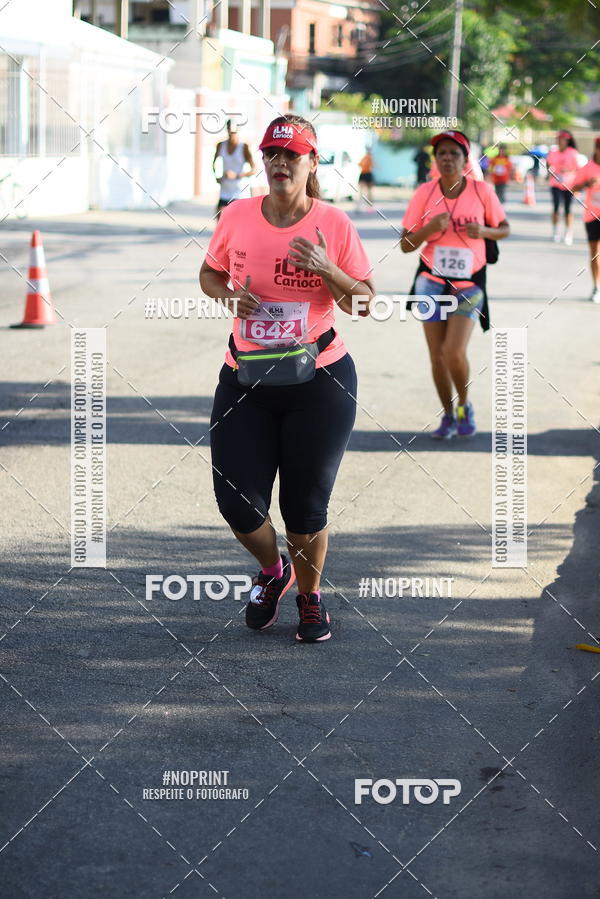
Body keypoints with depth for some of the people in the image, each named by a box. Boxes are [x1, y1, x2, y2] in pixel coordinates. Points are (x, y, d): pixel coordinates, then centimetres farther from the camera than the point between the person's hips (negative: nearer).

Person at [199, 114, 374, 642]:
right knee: (237, 501, -2)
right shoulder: (237, 217, 1)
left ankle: (310, 596, 29)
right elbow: (209, 273, 16)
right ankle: (273, 571, 30)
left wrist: (327, 270, -20)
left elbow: (366, 303, -2)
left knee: (305, 509, 3)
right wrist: (226, 295, -7)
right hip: (245, 380, 2)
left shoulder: (334, 224, -5)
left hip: (320, 383, -2)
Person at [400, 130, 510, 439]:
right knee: (437, 356, 4)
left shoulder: (482, 191, -6)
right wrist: (430, 228, -21)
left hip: (468, 285, -2)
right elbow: (406, 245, -2)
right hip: (432, 283, 2)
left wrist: (484, 231, -15)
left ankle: (464, 406, 13)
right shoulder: (424, 194, -4)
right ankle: (448, 416, 24)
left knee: (454, 352, -15)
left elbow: (504, 228, 7)